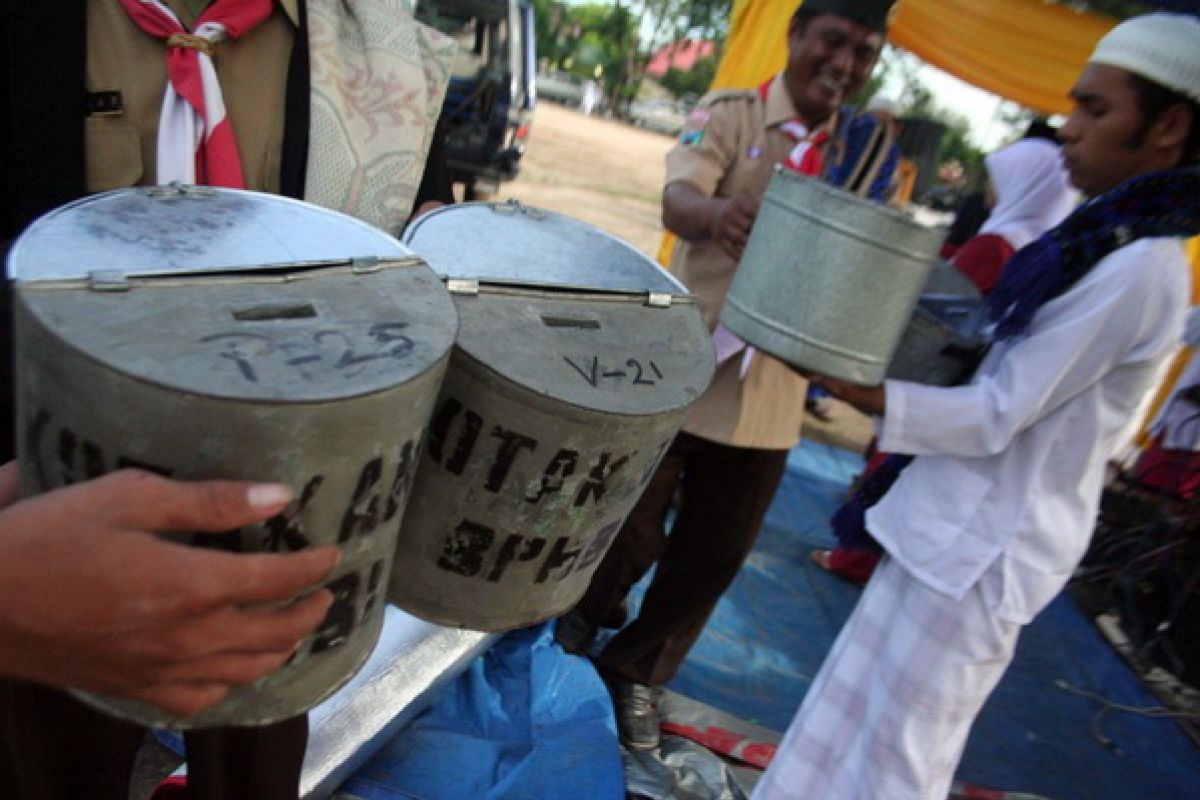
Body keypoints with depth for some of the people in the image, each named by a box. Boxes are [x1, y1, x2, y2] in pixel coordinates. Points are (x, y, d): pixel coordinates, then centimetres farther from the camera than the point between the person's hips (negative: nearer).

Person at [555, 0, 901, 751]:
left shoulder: (870, 149, 9)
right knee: (631, 525, 10)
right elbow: (677, 198, -21)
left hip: (773, 386, 4)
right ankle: (579, 626, 42)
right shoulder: (728, 114, -3)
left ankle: (637, 672, 34)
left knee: (716, 551, 11)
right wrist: (716, 214, -45)